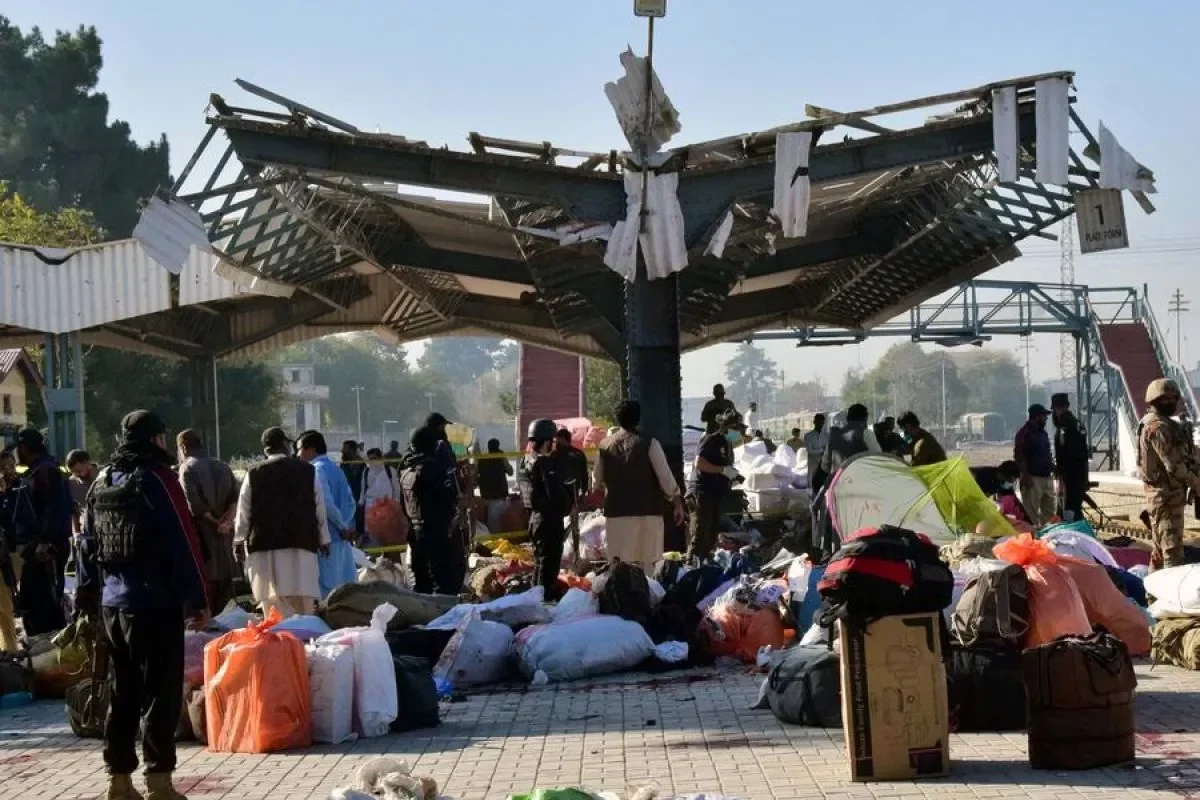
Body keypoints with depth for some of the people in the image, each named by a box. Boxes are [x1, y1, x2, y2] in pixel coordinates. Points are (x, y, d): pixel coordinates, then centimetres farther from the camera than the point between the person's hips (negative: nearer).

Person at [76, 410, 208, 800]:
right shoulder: (156, 479, -11)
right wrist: (197, 601, -11)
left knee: (122, 692, 14)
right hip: (155, 603, -7)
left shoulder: (101, 483, 11)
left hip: (112, 604, 7)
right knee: (160, 693, -2)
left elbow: (88, 544, 17)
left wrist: (87, 596, 24)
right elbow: (183, 544, -14)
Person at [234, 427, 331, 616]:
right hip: (301, 544, 0)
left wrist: (240, 540, 17)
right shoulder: (308, 471, 2)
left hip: (264, 546, 0)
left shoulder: (253, 474, 2)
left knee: (274, 612, 1)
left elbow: (243, 513, 5)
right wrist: (324, 540, 18)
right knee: (303, 608, 1)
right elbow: (320, 510, 7)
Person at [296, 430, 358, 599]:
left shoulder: (317, 470, -9)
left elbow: (327, 504, -18)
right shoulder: (335, 469, 18)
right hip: (342, 540, 8)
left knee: (326, 589, -7)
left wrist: (342, 527, -8)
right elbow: (351, 503, 16)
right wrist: (346, 526, 5)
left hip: (327, 540, -8)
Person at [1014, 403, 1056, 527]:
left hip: (1047, 477, 9)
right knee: (1032, 512, -8)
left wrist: (1052, 469, 16)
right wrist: (1025, 475, -21)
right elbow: (1018, 456, -16)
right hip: (1033, 478, -9)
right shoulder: (1024, 433, -10)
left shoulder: (1043, 433, 17)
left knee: (1050, 510, 11)